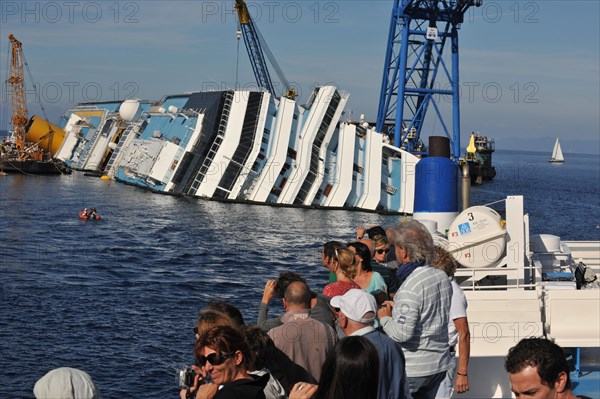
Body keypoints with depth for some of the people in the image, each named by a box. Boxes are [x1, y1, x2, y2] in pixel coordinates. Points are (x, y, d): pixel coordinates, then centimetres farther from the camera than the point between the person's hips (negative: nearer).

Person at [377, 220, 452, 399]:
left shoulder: (409, 287, -23)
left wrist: (385, 318, -7)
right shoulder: (443, 277, 3)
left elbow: (402, 333, -26)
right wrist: (398, 307, 14)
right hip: (439, 365, 8)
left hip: (412, 370, -8)